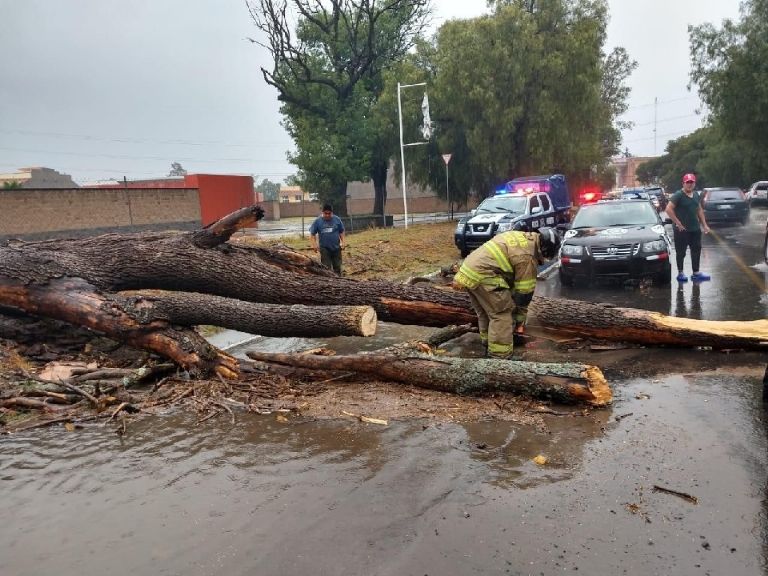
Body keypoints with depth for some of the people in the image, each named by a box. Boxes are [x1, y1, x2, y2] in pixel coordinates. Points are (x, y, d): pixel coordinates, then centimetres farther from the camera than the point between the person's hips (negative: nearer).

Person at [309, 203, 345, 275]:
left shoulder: (337, 219, 1)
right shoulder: (317, 221, -3)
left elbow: (341, 232, 9)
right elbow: (312, 233, 1)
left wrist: (342, 242, 1)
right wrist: (314, 244, -9)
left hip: (336, 248, 2)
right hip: (324, 248, -2)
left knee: (337, 267, 8)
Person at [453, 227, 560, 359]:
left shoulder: (523, 237, 19)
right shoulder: (528, 256, -7)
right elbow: (524, 291, -1)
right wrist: (520, 319, 11)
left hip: (469, 271, 9)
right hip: (483, 275, -9)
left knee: (485, 313, 21)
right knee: (502, 316, 0)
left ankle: (489, 348, 33)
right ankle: (500, 357, 2)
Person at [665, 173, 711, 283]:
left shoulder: (696, 195, 12)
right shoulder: (678, 195, -11)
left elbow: (700, 210, 20)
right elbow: (669, 209, -19)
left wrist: (704, 225, 14)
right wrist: (678, 223, -19)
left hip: (695, 229, 7)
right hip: (682, 230, -7)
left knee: (696, 251, 10)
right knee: (681, 252, 1)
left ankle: (696, 273, 19)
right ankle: (680, 273, 12)